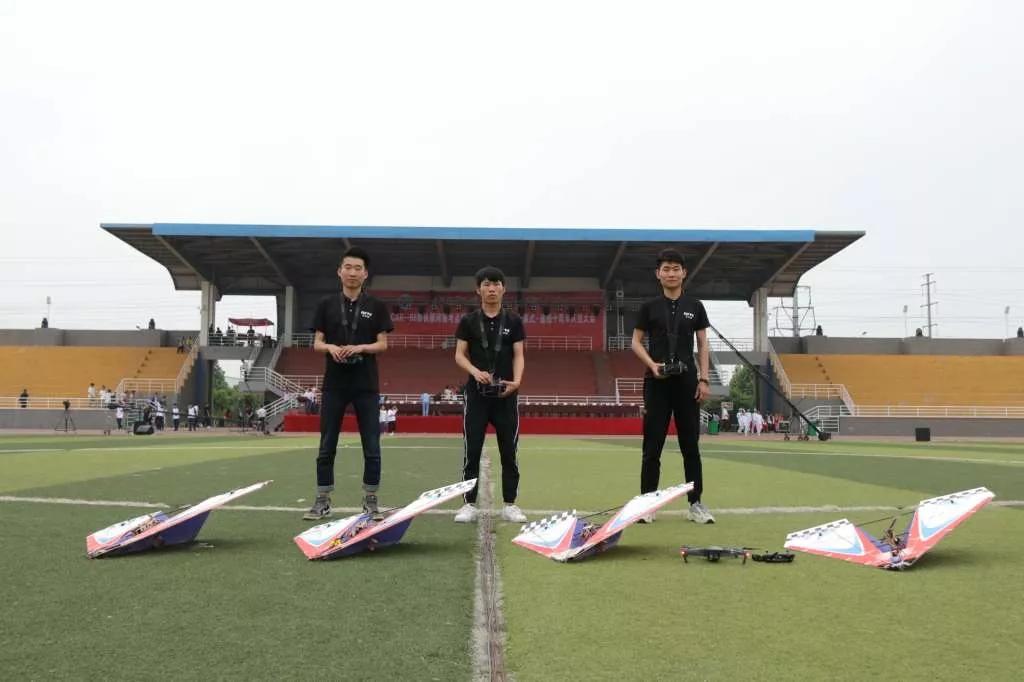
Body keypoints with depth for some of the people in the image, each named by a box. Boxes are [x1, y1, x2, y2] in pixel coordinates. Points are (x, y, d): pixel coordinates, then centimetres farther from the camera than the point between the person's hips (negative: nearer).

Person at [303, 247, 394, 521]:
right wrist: (330, 347, -16)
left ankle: (370, 501, 13)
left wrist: (361, 347, -17)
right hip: (334, 385, 1)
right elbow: (317, 343, 5)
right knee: (326, 447, 6)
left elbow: (383, 344, 1)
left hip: (366, 386, -1)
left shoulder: (376, 306, 3)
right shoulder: (327, 304, 6)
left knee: (371, 448, 2)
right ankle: (322, 501, 16)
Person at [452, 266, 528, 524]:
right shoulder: (468, 321, 4)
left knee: (509, 451, 4)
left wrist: (516, 380, -16)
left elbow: (518, 355, 3)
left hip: (505, 394, 1)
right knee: (471, 451, 0)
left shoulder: (513, 321, 6)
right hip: (477, 393, 0)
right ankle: (469, 504, 8)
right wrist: (475, 371, -17)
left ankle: (510, 505, 12)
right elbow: (459, 355, 2)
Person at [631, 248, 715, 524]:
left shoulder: (694, 306, 7)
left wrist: (703, 379, -1)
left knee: (690, 445, 5)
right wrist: (652, 365, -12)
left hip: (686, 380, 1)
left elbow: (702, 344, 8)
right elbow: (636, 341, 6)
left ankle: (696, 504, 12)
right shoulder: (649, 306, 4)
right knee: (652, 446, 2)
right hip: (657, 382, -1)